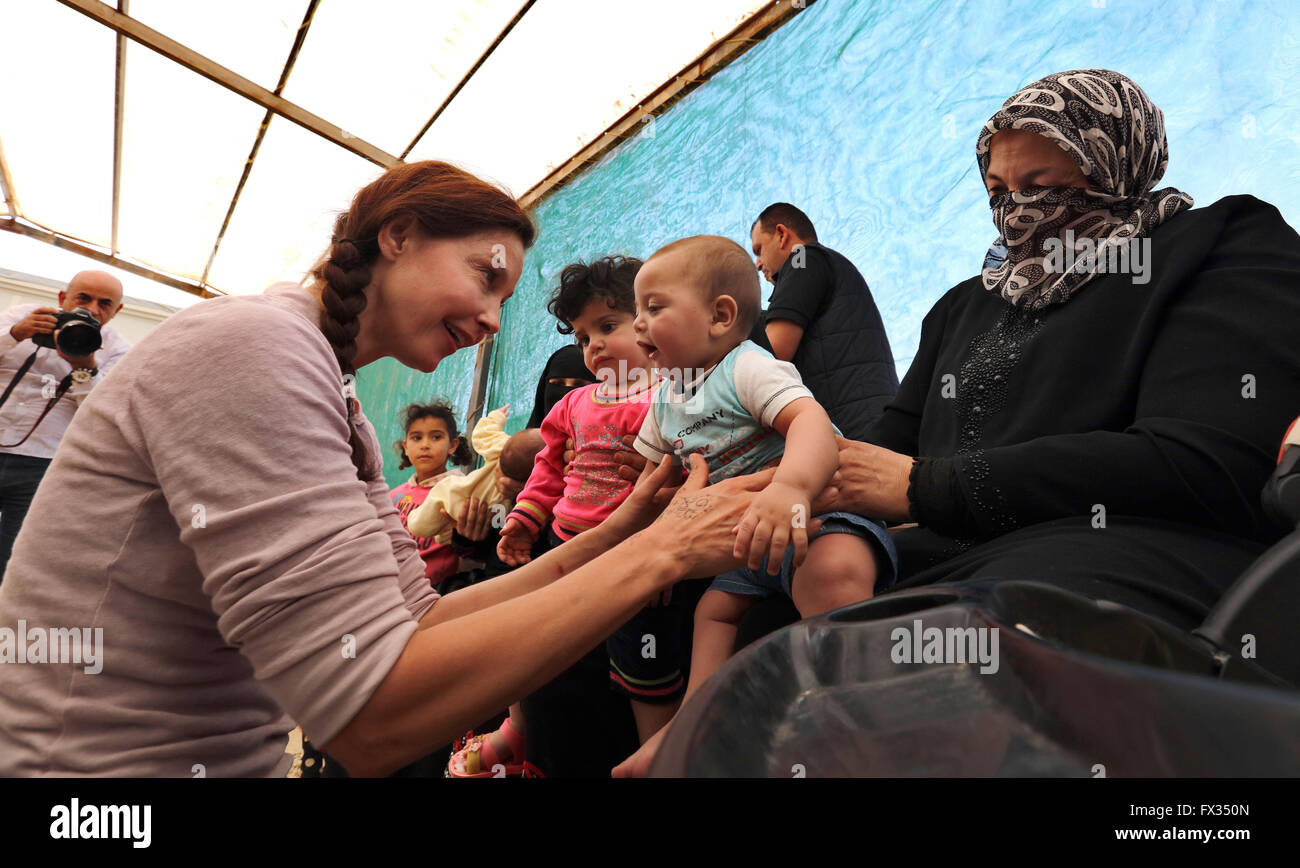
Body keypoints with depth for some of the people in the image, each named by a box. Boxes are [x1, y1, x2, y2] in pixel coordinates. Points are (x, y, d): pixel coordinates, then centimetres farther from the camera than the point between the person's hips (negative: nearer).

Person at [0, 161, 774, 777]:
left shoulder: (341, 413, 6)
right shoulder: (249, 344, -21)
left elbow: (419, 621, -1)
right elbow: (374, 716, -27)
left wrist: (611, 538, -8)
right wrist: (659, 554, -23)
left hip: (242, 759, 7)